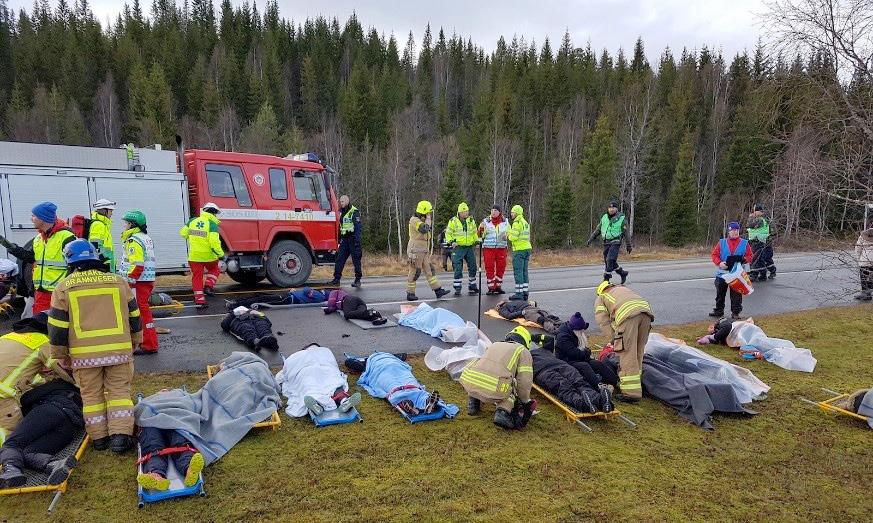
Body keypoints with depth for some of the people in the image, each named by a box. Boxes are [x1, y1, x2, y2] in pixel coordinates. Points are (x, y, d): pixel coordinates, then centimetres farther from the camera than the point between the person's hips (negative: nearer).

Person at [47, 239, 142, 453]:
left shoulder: (64, 288, 1)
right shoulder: (118, 282, 6)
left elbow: (57, 326, 3)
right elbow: (134, 316, 11)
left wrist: (61, 354, 15)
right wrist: (134, 342, 25)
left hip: (84, 352, -1)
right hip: (119, 349, 1)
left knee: (91, 394, 12)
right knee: (119, 390, 8)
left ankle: (99, 437, 16)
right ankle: (120, 435, 1)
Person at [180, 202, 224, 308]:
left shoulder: (192, 221, 4)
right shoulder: (212, 224, -13)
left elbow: (183, 233, 15)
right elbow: (214, 242, -22)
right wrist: (221, 254, -13)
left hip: (194, 255, 4)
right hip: (208, 255, -4)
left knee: (197, 277, 10)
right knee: (214, 269, 26)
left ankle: (199, 301, 10)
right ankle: (209, 286, 7)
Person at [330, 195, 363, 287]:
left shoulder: (354, 212, -7)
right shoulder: (342, 213, 18)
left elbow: (358, 227, -14)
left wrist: (357, 241, -21)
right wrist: (339, 239, 21)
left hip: (353, 239, -8)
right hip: (344, 239, 8)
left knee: (356, 259, -2)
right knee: (339, 258, 1)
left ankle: (358, 280, 5)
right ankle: (336, 278, 3)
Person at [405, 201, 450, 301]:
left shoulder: (422, 221, 18)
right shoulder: (414, 220, -13)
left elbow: (428, 234, 28)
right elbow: (424, 229, -29)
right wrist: (428, 219, -19)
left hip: (424, 252, 9)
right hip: (416, 251, -9)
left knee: (429, 270, 6)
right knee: (415, 272, -4)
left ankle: (438, 290, 6)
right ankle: (410, 294, 5)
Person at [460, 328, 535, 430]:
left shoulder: (494, 345, 33)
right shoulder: (523, 351, 17)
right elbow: (524, 382, 8)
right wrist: (525, 402, 28)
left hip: (468, 384, 5)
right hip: (493, 392, -5)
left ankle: (473, 401, 25)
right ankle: (503, 411, 0)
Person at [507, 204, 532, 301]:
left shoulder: (517, 223, -11)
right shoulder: (525, 222, 19)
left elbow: (514, 237, -18)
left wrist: (508, 236, 3)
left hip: (519, 250, -9)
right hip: (527, 248, 9)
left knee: (518, 272, -6)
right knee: (524, 271, 11)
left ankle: (519, 293, -7)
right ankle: (525, 292, 12)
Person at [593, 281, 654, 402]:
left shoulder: (600, 298, 27)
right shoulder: (623, 289, 41)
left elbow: (603, 321, 12)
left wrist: (613, 339, 15)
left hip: (628, 314, -5)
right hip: (646, 311, 6)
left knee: (627, 354, -3)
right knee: (638, 352, 17)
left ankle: (631, 392, -5)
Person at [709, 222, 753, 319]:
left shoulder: (744, 243, 2)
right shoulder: (722, 242, 2)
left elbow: (750, 256, 3)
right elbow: (714, 254, 0)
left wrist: (744, 260, -19)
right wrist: (719, 263, -16)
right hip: (722, 273, 1)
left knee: (736, 295, 5)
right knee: (720, 294, 10)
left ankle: (735, 313, 14)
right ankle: (718, 311, 22)